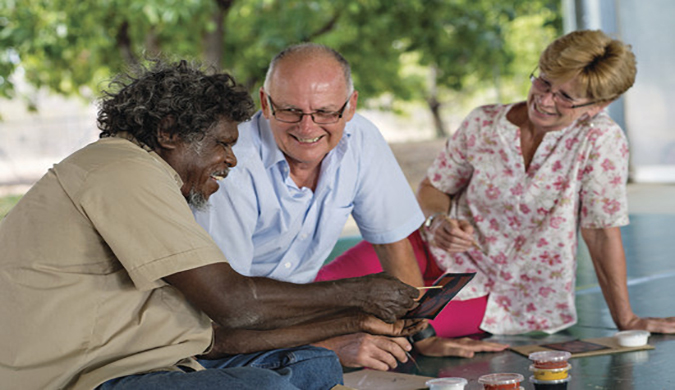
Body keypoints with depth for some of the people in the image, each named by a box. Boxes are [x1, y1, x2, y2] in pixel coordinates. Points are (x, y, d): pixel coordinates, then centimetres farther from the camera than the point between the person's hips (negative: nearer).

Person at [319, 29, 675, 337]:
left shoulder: (600, 140, -16)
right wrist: (441, 221, -15)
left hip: (497, 292, -2)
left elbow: (602, 235, -11)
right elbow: (432, 188, 7)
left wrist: (626, 320, -8)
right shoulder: (483, 124, -6)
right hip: (441, 251, 3)